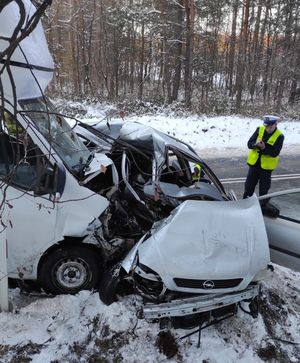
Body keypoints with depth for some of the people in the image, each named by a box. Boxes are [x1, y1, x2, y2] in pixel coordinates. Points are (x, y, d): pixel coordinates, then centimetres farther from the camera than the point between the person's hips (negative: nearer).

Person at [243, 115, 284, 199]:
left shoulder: (279, 136, -13)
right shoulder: (259, 130, -4)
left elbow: (275, 153, -19)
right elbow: (249, 143, -5)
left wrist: (264, 148, -33)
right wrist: (256, 144, -27)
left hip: (267, 165, -3)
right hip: (254, 162, 3)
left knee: (264, 187, 11)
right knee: (249, 185, 12)